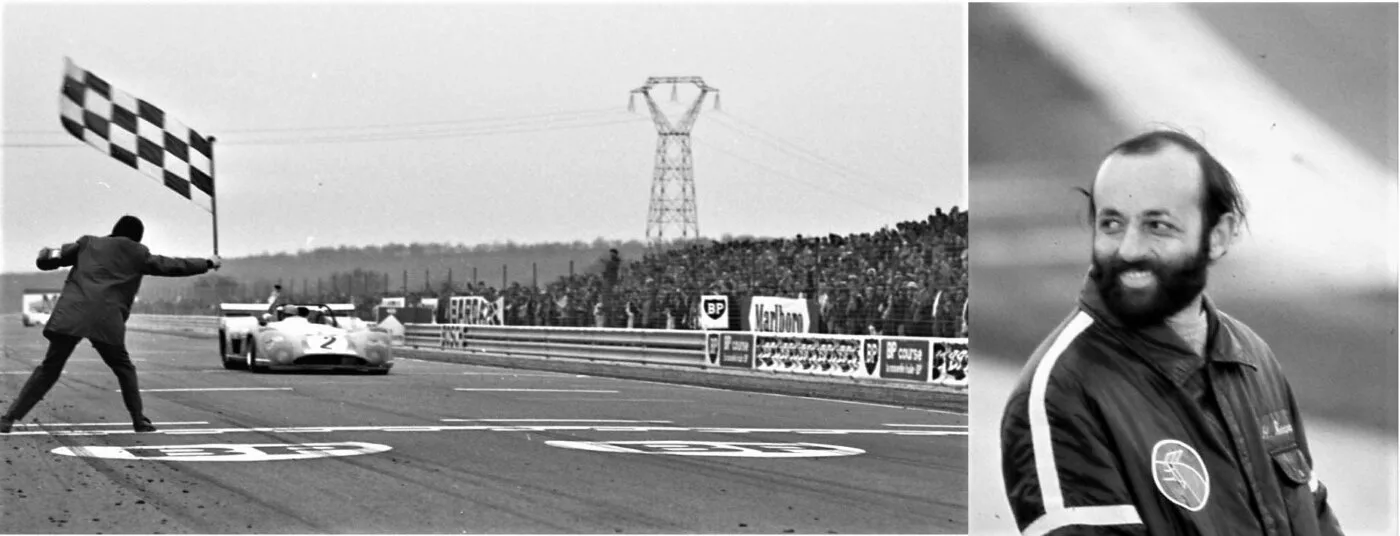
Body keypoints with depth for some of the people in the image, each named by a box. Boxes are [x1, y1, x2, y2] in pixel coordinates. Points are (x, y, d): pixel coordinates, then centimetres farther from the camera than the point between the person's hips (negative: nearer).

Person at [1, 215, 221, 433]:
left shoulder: (87, 243, 22)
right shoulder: (138, 254, 17)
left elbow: (46, 261, 17)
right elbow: (172, 266, 26)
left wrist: (46, 255, 39)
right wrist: (208, 263, 37)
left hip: (70, 315, 2)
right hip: (105, 320, -2)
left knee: (49, 369, 6)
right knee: (124, 369, 19)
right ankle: (139, 421, 16)